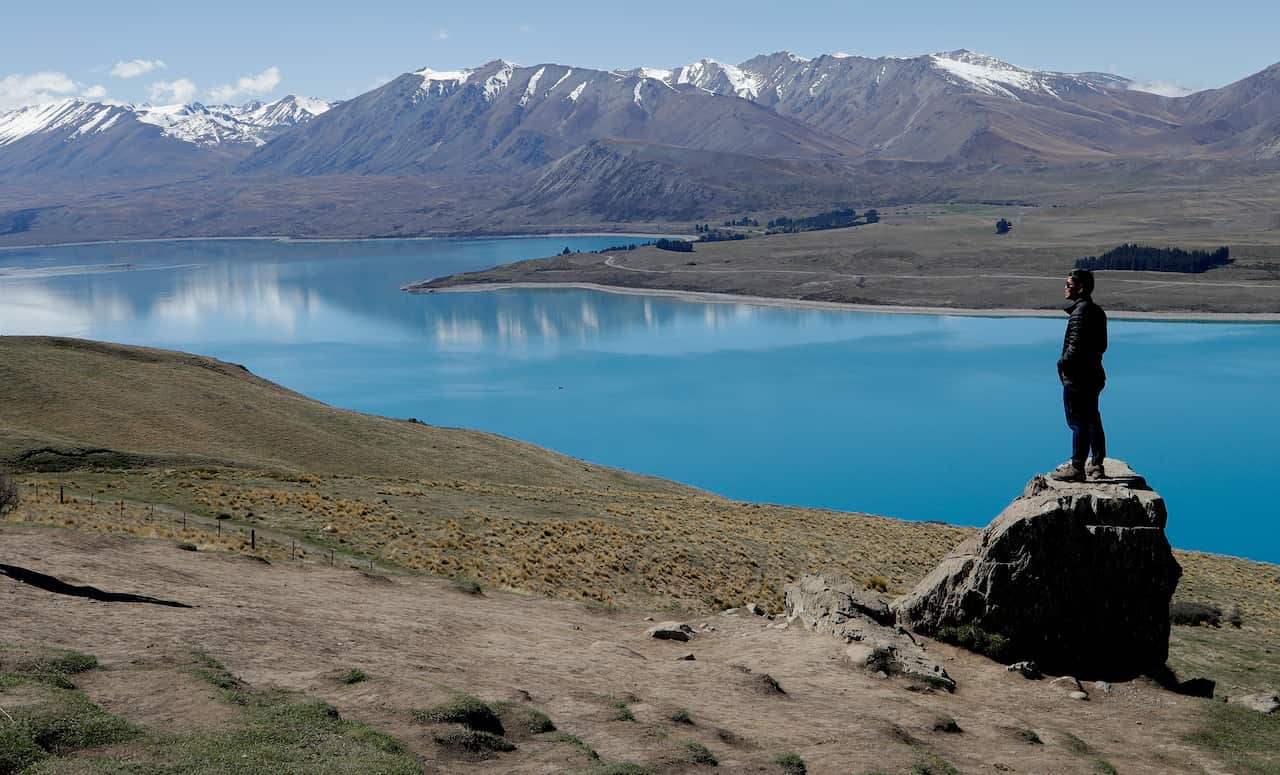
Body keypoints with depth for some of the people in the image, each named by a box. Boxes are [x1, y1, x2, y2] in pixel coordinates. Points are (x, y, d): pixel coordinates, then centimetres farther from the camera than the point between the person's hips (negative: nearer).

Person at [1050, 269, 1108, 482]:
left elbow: (1075, 346, -22)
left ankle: (1076, 468, 0)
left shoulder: (1080, 312, -18)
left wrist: (1063, 362, -8)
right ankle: (1097, 465, 22)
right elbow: (1102, 345, 17)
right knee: (1092, 421, 15)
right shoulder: (1097, 312, 12)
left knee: (1078, 423, -5)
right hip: (1094, 374, 10)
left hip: (1077, 377, -10)